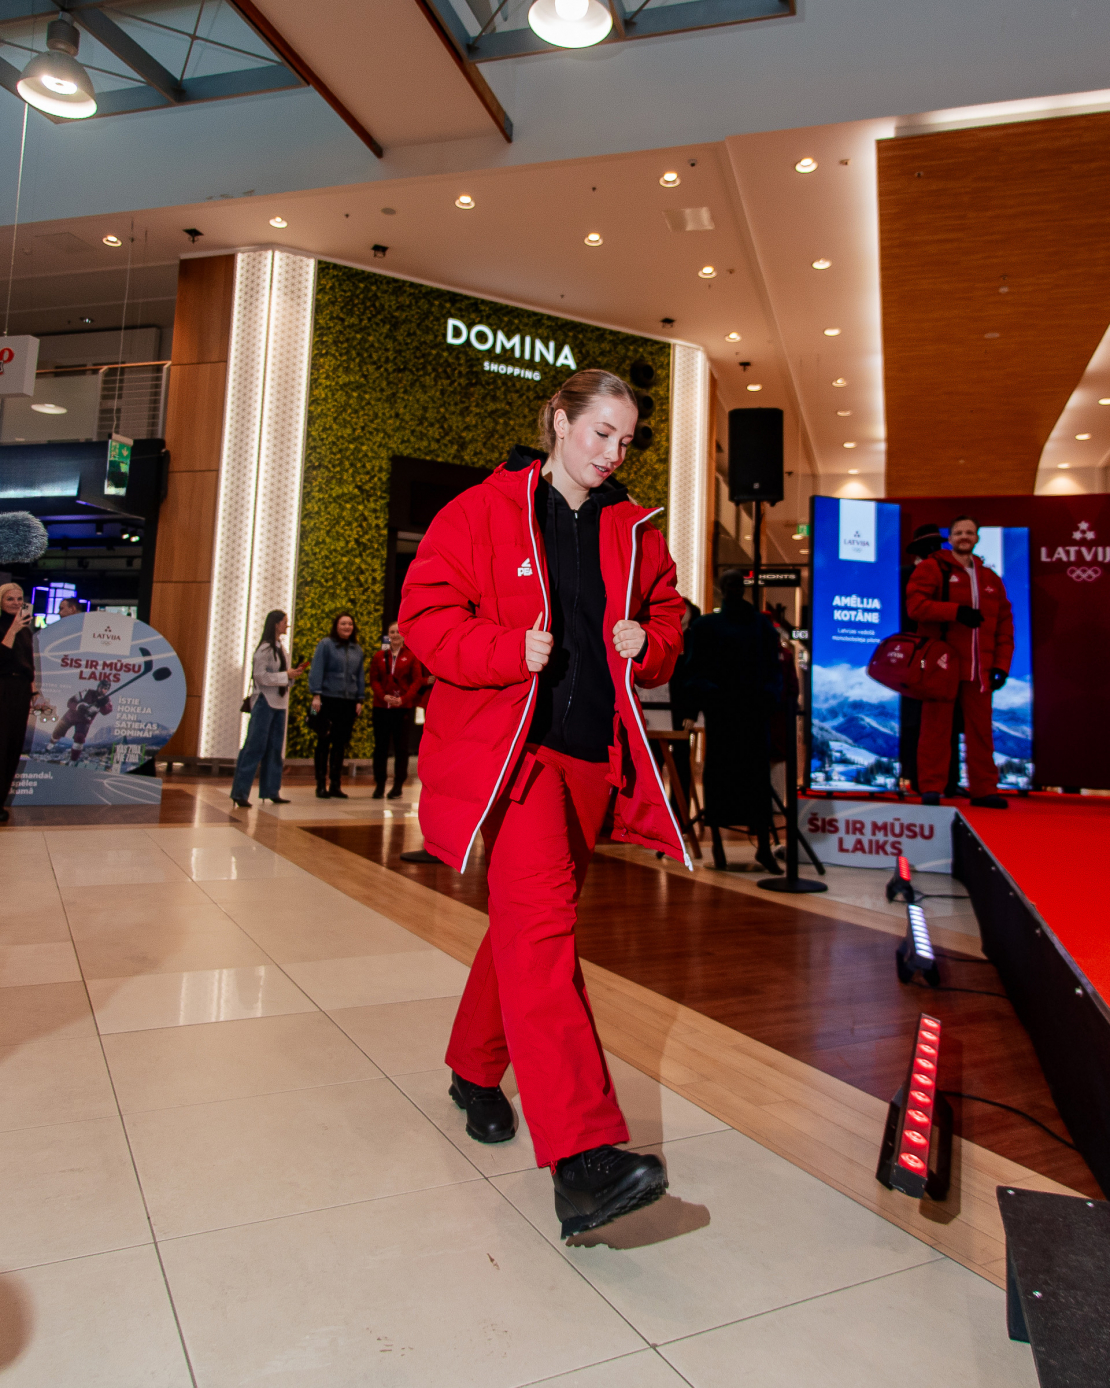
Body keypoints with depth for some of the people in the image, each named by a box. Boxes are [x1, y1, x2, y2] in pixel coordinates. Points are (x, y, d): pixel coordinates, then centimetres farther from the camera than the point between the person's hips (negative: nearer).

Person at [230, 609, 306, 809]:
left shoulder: (280, 647, 14)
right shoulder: (265, 648, -11)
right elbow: (260, 675, -18)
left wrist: (293, 673, 1)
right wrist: (286, 675, -17)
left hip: (279, 703, 9)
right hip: (265, 701, -9)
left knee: (275, 748, 10)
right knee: (255, 746, -8)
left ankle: (271, 791, 17)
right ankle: (240, 792, -5)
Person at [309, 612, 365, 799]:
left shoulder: (358, 650, 14)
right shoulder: (325, 645, 1)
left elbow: (360, 677, 17)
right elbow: (317, 670, -4)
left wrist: (360, 700, 10)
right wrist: (316, 695, -11)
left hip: (348, 702, 4)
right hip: (328, 700, -4)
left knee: (341, 743, 6)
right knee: (324, 742, 0)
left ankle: (336, 785, 13)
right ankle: (321, 785, 6)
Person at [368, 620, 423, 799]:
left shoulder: (411, 656, 4)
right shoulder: (379, 656, 11)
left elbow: (417, 680, -3)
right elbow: (374, 679, 5)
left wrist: (404, 699, -16)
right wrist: (383, 696, -13)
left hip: (403, 708, -2)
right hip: (381, 707, 2)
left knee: (401, 747, 3)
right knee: (380, 746, 3)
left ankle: (398, 785, 10)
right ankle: (379, 784, 10)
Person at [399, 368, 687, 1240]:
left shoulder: (635, 534, 15)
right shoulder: (482, 513, 0)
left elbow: (667, 621, 23)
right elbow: (425, 614, -5)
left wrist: (647, 644, 0)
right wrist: (510, 650, -18)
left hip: (594, 752, 6)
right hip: (510, 746, -5)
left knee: (531, 921, 14)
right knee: (540, 916, -19)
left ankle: (476, 1069, 37)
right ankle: (581, 1154, -19)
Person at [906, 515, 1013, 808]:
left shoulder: (991, 579, 18)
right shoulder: (932, 568, 4)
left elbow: (1004, 625, 15)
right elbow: (915, 605, -11)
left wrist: (1001, 664, 4)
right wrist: (957, 611, -20)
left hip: (978, 669, 4)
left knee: (981, 729, 7)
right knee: (936, 726, -2)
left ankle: (984, 789, 14)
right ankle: (931, 788, 3)